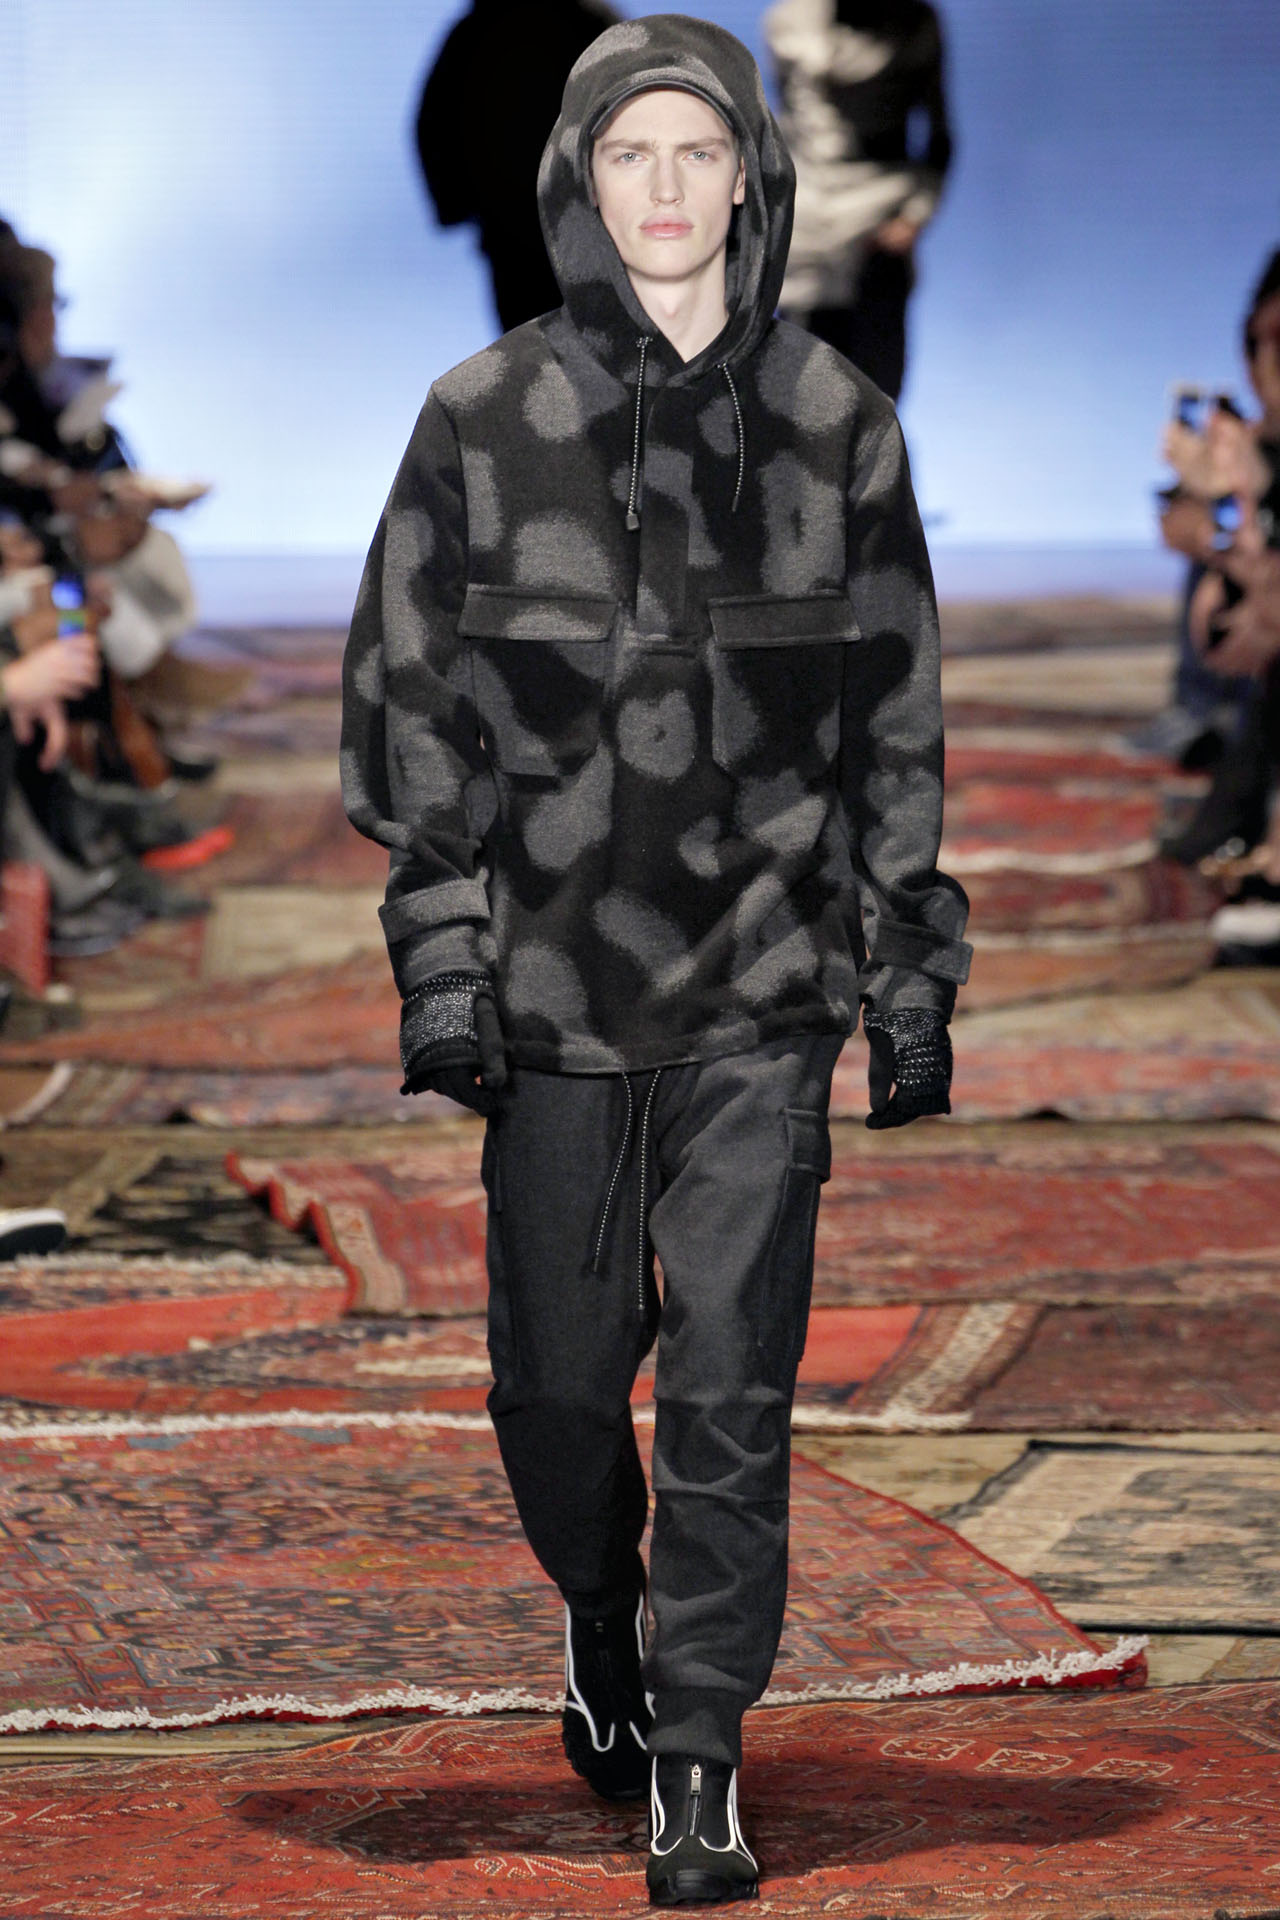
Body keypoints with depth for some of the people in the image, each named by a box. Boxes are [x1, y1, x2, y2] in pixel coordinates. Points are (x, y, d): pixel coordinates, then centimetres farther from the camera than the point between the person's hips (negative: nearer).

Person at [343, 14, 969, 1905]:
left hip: (762, 984, 0)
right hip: (554, 972, 0)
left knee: (733, 1386, -6)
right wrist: (437, 942, -3)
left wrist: (913, 964, 6)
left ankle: (699, 1766, 2)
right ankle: (603, 1617, 38)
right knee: (558, 1374, 9)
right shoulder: (486, 417, 1)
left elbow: (896, 714, 9)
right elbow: (409, 691, 3)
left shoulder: (834, 421, 4)